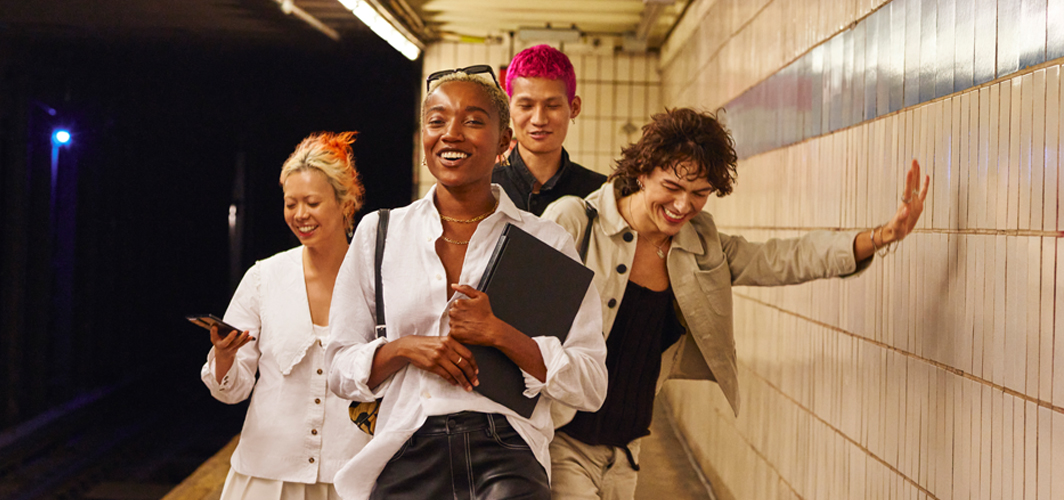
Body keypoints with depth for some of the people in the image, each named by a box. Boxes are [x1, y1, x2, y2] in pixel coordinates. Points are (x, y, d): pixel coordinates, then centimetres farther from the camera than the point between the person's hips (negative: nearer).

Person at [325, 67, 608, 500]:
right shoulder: (379, 233, 11)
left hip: (506, 451, -4)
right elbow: (341, 370, 13)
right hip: (407, 454, 4)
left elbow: (591, 387, 2)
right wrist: (404, 348, -6)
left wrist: (498, 333, -9)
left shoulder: (546, 241, 6)